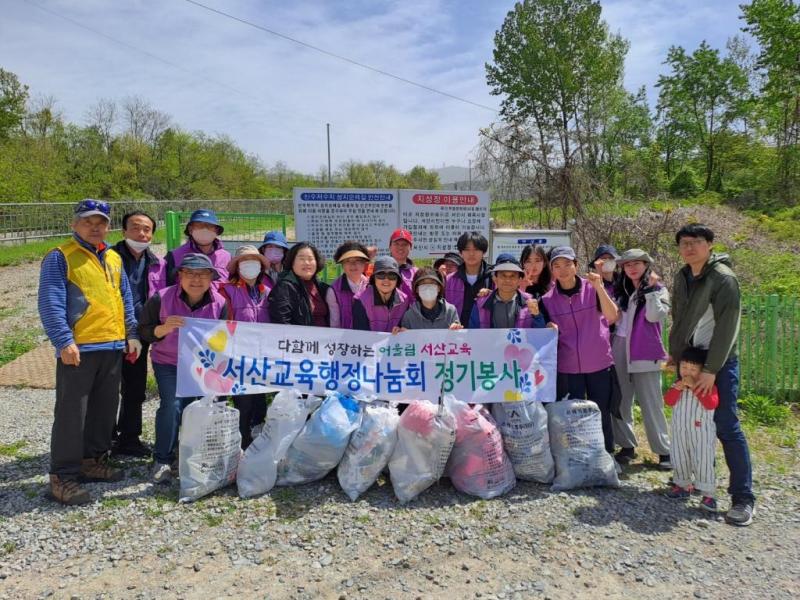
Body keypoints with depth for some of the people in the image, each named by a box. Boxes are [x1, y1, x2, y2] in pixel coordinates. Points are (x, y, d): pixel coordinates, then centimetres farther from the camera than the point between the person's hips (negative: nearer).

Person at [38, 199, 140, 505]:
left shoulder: (114, 258, 16)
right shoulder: (60, 257, -4)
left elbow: (125, 299, 19)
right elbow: (50, 303, -12)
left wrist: (132, 334, 12)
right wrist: (63, 341, -21)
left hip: (113, 347, 7)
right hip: (78, 349, -6)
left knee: (105, 409, 15)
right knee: (71, 413, -2)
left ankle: (93, 459, 30)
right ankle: (63, 475, 7)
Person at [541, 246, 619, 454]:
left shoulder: (592, 288, -3)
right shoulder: (548, 299, -1)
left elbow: (612, 317, -17)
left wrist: (599, 287, -25)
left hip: (599, 364, 0)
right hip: (567, 368, 1)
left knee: (602, 414, 9)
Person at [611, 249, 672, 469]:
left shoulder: (658, 290, 3)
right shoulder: (619, 291, 14)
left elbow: (654, 315, -13)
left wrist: (650, 289, -12)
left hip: (645, 352, -4)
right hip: (619, 349, 4)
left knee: (650, 403, -3)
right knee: (620, 401, 6)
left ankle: (664, 450, 6)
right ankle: (626, 446, 16)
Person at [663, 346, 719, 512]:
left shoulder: (708, 385, -9)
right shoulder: (678, 384, 6)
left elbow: (711, 404, -24)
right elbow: (668, 401, -4)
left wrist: (695, 386, -26)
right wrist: (677, 388, -19)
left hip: (702, 432, -5)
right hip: (680, 431, 5)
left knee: (703, 462, -5)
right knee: (680, 460, 14)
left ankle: (708, 494, 1)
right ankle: (684, 486, 30)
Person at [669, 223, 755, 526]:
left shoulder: (723, 278, -14)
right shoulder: (681, 278, 8)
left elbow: (727, 327, -18)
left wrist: (711, 370, -19)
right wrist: (674, 353, 10)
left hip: (719, 362, -6)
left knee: (727, 427, -7)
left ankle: (743, 497, 1)